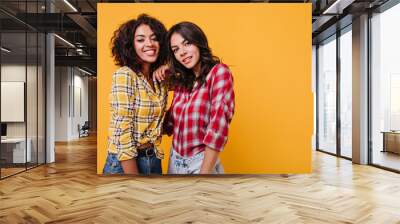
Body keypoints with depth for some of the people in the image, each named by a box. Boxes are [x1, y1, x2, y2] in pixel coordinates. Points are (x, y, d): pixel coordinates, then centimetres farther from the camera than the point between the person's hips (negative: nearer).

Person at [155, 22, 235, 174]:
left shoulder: (219, 72, -13)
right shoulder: (181, 81, 5)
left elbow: (218, 126, -19)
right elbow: (170, 124, 6)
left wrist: (204, 173, -20)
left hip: (202, 162, -6)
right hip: (175, 161, 6)